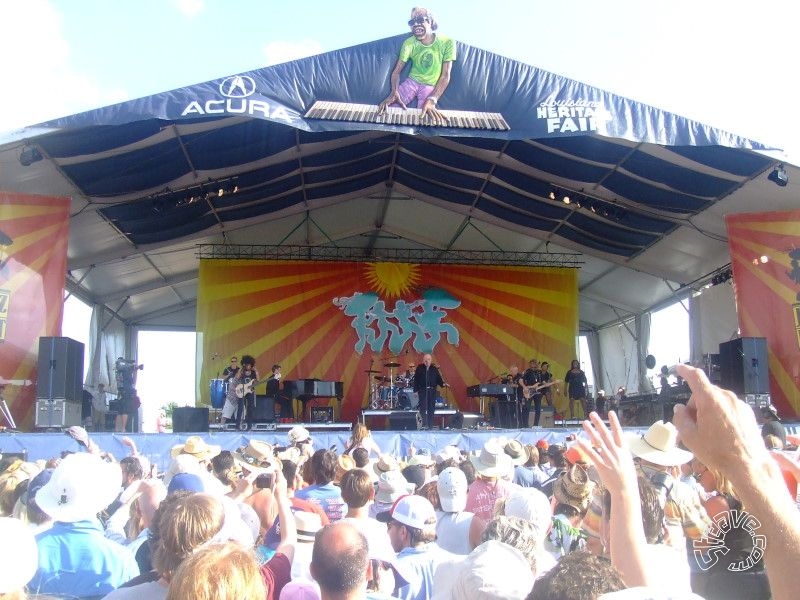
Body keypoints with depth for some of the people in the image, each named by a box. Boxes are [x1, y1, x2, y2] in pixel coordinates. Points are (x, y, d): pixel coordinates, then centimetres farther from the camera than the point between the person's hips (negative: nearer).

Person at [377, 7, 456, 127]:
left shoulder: (447, 42, -15)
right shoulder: (409, 43, -6)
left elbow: (445, 75, -17)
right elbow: (397, 71, -7)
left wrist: (432, 100, -34)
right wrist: (394, 92, -31)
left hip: (431, 86, -2)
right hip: (411, 82, 2)